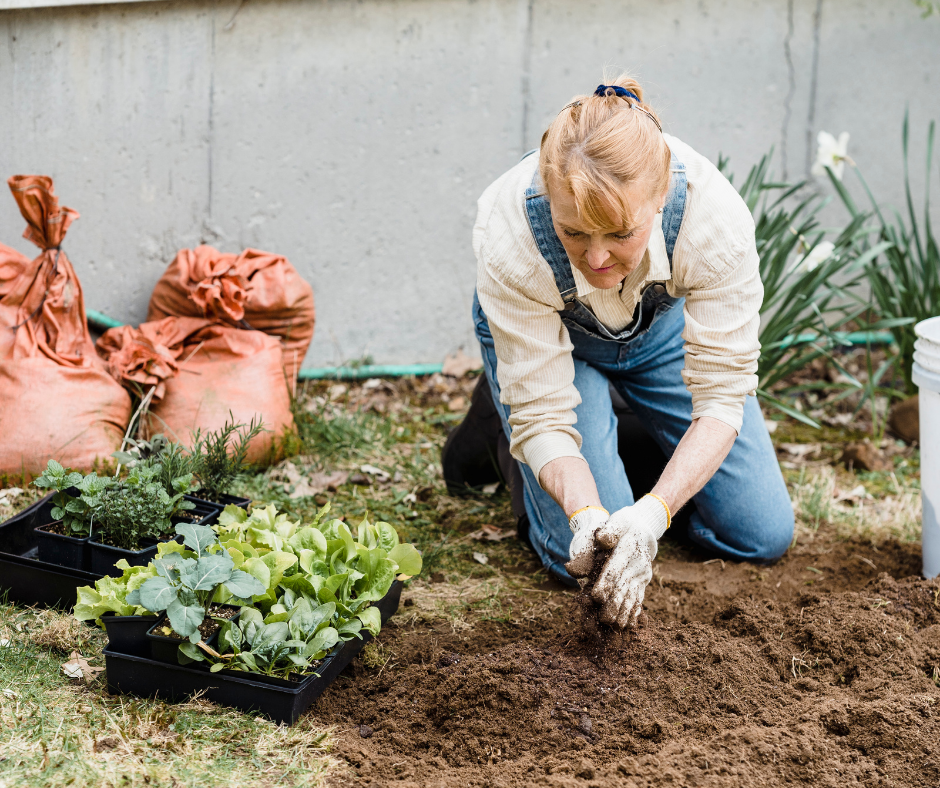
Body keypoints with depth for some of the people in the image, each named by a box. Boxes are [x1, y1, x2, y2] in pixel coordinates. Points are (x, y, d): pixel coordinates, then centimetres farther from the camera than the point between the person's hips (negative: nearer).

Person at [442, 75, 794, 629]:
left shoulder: (716, 218, -40)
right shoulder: (509, 237, -41)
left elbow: (722, 395, -32)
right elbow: (544, 415, -31)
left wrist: (655, 511, -46)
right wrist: (587, 514, -49)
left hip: (664, 327, 2)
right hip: (543, 334, -2)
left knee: (764, 536, 0)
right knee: (584, 555, -14)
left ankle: (633, 430, 25)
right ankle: (500, 411, 13)